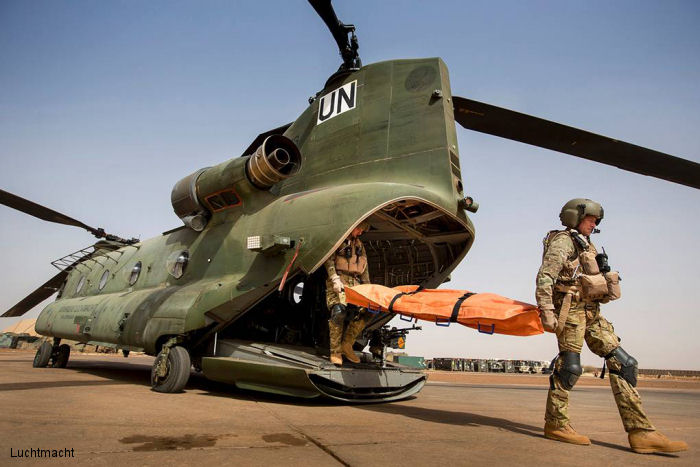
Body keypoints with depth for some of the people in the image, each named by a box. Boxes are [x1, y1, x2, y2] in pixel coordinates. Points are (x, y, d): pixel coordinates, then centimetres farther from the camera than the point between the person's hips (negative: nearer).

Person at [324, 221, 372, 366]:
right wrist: (335, 279, -18)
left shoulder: (359, 245, 26)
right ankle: (335, 352, -16)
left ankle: (347, 344, -1)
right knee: (339, 311, -24)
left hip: (355, 283, 6)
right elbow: (329, 261, -5)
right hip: (339, 281, -6)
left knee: (367, 310, -9)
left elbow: (364, 269, 24)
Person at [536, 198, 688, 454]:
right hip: (571, 309, -9)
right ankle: (555, 424, 6)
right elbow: (544, 278, -17)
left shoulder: (584, 245, 24)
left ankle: (640, 431, 2)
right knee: (569, 365, -7)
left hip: (591, 312, 9)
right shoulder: (563, 241, -5)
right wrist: (547, 312, -24)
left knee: (622, 363, 2)